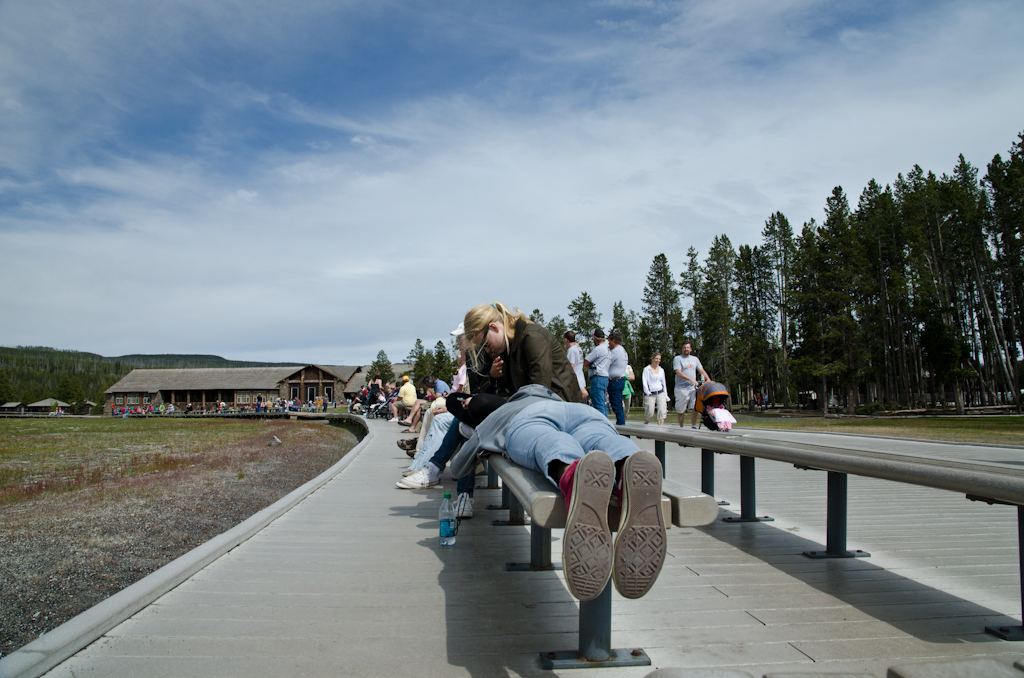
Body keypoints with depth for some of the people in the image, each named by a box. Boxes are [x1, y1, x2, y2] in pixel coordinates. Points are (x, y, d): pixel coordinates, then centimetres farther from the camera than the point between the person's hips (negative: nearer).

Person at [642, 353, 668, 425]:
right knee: (649, 413, -2)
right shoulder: (646, 369, 0)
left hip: (660, 393, 4)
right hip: (650, 394, -4)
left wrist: (666, 396, 17)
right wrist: (647, 392, -22)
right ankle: (645, 425, 26)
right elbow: (644, 382, -7)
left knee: (662, 411, -15)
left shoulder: (661, 370, 14)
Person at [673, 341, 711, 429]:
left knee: (695, 407, -12)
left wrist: (708, 379, -6)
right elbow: (678, 373, -11)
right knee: (680, 410, 1)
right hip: (681, 388, -3)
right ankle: (681, 427, 14)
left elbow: (701, 370, 14)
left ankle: (693, 426, -9)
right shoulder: (677, 359, 1)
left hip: (693, 388, 3)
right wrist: (691, 379, -22)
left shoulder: (695, 359, 18)